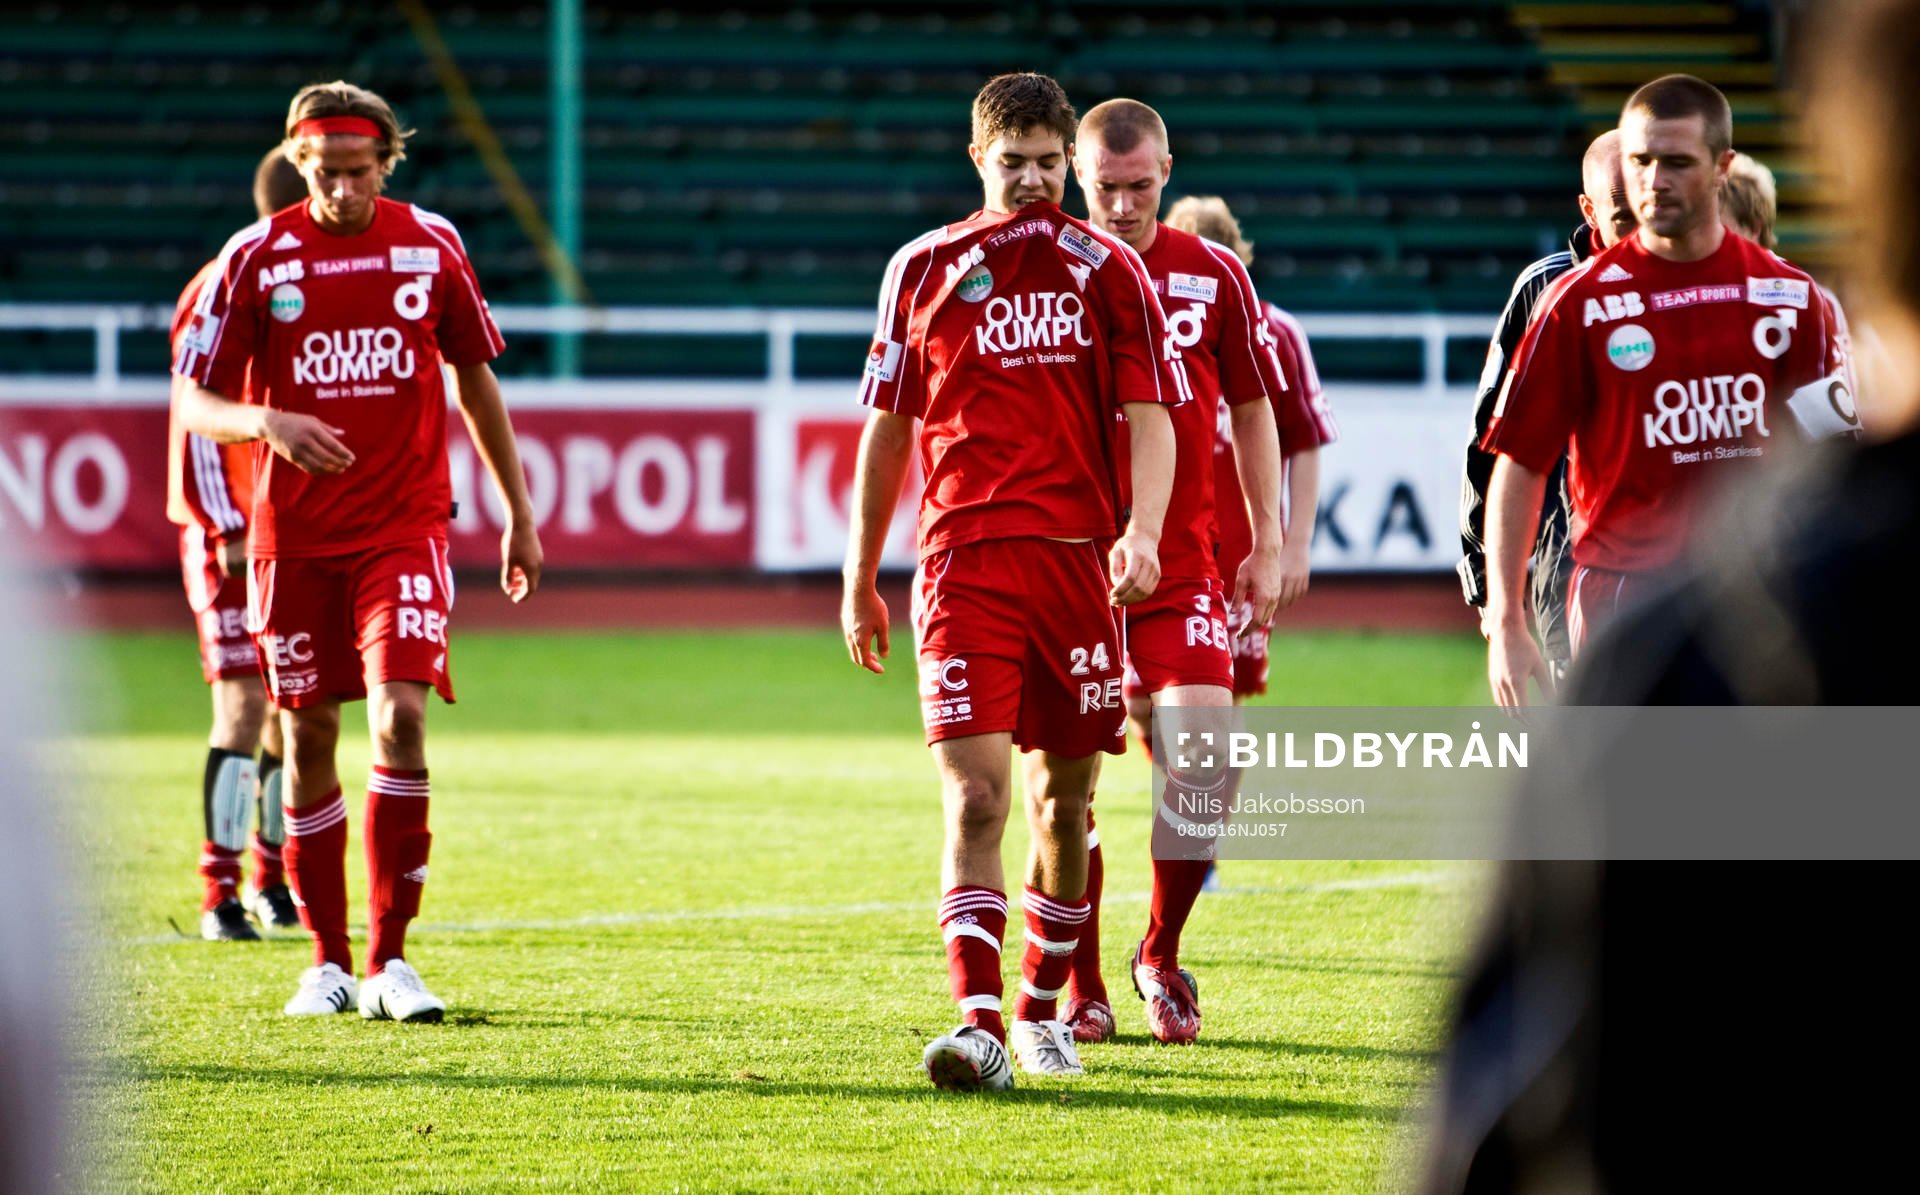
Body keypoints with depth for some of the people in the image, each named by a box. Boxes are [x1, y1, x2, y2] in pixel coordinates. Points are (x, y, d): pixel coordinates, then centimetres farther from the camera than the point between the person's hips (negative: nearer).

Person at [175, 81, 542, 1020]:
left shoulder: (431, 246, 1)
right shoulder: (256, 257, -3)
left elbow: (475, 380, 13)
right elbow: (195, 404, -3)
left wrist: (518, 513, 14)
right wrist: (268, 423, -24)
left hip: (405, 528, 0)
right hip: (294, 537, 0)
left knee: (400, 715, -16)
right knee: (309, 742, 5)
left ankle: (390, 960, -12)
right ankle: (327, 961, 17)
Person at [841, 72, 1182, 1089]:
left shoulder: (1107, 271, 6)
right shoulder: (925, 268, 8)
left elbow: (1149, 419, 2)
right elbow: (887, 427, 14)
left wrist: (1141, 530, -16)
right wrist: (860, 580, 14)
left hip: (1078, 559, 1)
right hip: (964, 558, -1)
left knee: (1063, 798, 9)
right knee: (975, 790, -14)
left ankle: (1041, 1007, 25)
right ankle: (977, 1024, -21)